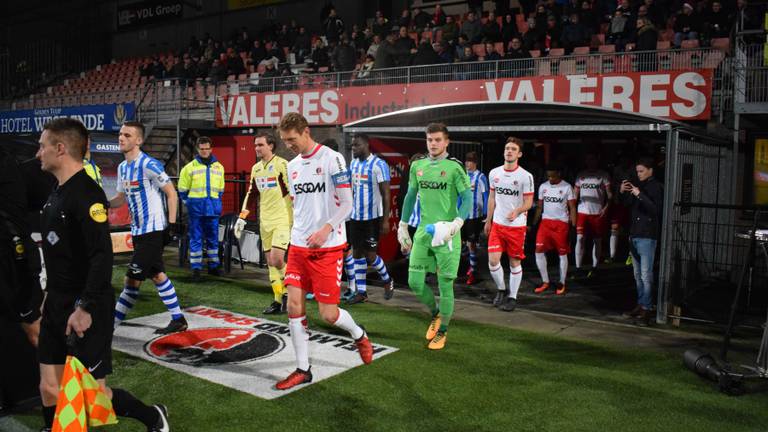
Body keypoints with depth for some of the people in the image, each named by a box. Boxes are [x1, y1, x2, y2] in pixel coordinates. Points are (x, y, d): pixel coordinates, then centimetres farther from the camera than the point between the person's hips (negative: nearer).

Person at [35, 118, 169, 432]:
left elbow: (102, 257, -25)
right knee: (49, 388, 12)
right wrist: (51, 297, 20)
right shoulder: (57, 192, 11)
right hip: (57, 305, 8)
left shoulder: (86, 194, -18)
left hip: (86, 311, -8)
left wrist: (85, 308, -25)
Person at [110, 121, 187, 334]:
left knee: (132, 280, -5)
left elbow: (171, 193, -13)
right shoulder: (122, 167, 10)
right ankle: (178, 320, 22)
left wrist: (171, 223, -16)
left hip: (153, 231, -9)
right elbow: (121, 197, 18)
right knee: (157, 275, 13)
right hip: (138, 231, 9)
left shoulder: (149, 165, -15)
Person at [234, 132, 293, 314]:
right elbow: (252, 194, 20)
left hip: (282, 219, -7)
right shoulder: (256, 168, 13)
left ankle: (287, 292, 6)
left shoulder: (282, 164, -9)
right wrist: (242, 217, 15)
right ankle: (279, 301, 15)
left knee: (276, 259, -17)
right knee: (270, 262, 7)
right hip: (265, 221, 7)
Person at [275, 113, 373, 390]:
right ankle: (303, 370, 12)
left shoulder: (332, 159, -9)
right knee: (294, 306, -1)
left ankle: (359, 335, 29)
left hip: (328, 248, -6)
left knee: (328, 314, -4)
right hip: (299, 246, 6)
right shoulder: (292, 166, 12)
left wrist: (325, 230, -23)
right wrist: (298, 233, 17)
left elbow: (346, 204, -11)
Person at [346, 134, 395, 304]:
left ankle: (388, 281, 23)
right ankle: (361, 292, 17)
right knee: (357, 253, 7)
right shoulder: (353, 164, 9)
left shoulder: (379, 165, -13)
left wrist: (386, 220, -17)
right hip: (355, 217, 7)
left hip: (373, 217, -7)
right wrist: (349, 212, 14)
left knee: (370, 255, -3)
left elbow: (386, 194, -13)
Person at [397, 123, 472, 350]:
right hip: (423, 231, 5)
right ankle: (436, 314, 32)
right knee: (415, 282, 3)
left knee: (445, 285, 3)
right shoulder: (417, 166, 8)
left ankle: (442, 332, 23)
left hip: (445, 234, -4)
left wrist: (456, 224, -24)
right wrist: (402, 226, 18)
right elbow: (410, 196, 18)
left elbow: (467, 199, -10)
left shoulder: (454, 167, -7)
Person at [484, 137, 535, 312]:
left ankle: (512, 297, 20)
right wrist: (488, 220, 17)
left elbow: (528, 202, -9)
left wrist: (516, 211, -29)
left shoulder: (525, 176, -10)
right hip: (497, 224, 3)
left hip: (517, 226, -3)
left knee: (515, 262, 6)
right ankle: (501, 290, 22)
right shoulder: (494, 173, 4)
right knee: (493, 260, -3)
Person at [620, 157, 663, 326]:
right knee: (638, 274, 13)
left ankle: (646, 309, -6)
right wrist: (622, 192, 4)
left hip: (647, 236, -8)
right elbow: (628, 205, 22)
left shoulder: (656, 187, -8)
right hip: (634, 234, 8)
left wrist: (639, 195, -23)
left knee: (646, 275, -9)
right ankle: (641, 304, 21)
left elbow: (656, 209, -19)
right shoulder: (638, 185, 13)